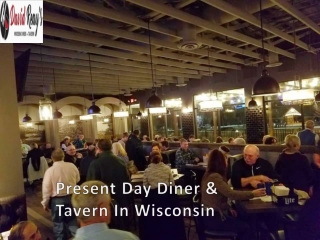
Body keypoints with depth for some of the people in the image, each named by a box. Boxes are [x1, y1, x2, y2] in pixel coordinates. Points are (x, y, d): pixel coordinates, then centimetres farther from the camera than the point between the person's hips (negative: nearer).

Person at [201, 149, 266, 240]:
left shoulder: (210, 174, 7)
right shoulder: (214, 177, -24)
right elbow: (231, 194, -31)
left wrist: (229, 208, 4)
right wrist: (252, 194, -25)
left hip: (214, 213, 9)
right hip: (212, 218, -9)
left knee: (243, 220, 12)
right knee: (245, 228, -5)